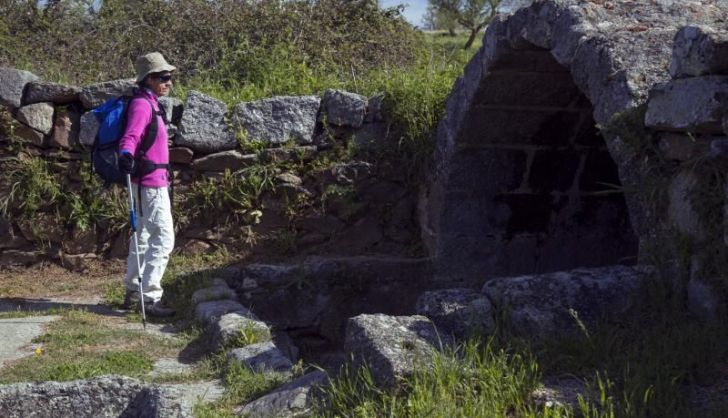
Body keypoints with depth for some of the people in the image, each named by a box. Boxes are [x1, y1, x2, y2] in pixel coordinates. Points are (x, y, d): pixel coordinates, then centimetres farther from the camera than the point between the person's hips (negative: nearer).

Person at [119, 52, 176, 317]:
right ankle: (149, 297, -10)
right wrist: (125, 155, -53)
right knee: (163, 239, -11)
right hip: (151, 182, -11)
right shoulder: (142, 105, -16)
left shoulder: (150, 104, 15)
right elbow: (130, 136, -31)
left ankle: (133, 292, 28)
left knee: (144, 236, 18)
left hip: (153, 181, 11)